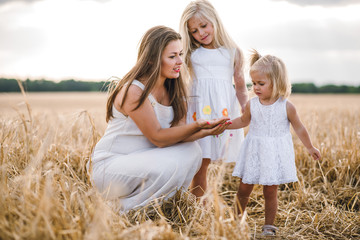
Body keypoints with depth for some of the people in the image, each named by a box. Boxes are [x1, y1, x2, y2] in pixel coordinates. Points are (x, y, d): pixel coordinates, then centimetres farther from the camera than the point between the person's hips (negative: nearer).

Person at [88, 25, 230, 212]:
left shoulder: (172, 88, 3)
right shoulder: (134, 90, -22)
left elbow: (180, 132, -4)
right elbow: (158, 138, -21)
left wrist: (206, 131, -24)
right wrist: (197, 126, -31)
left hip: (143, 158, 8)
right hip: (110, 165, -8)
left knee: (192, 150, -13)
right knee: (169, 167, -31)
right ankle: (127, 211, -7)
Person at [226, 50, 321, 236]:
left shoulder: (287, 107, -10)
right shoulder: (252, 105, -4)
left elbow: (299, 128, 3)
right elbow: (243, 121, 16)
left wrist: (310, 148, 13)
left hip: (275, 154, -2)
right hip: (254, 152, 2)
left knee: (270, 191, 5)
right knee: (244, 188, 6)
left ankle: (269, 225, 22)